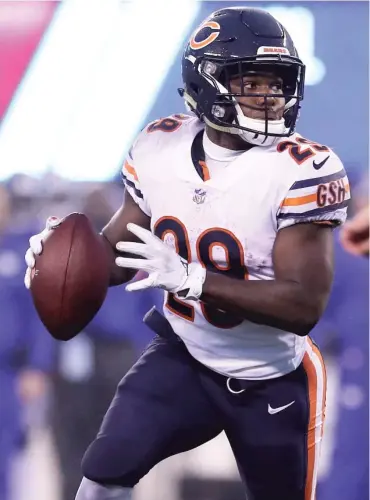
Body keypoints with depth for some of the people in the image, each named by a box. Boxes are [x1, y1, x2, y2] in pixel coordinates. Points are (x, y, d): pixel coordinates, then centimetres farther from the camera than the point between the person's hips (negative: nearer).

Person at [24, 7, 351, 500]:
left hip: (273, 381, -3)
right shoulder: (161, 150, -9)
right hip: (184, 356, 3)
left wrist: (190, 279, -40)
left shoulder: (301, 172, -25)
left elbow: (305, 306, -30)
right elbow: (120, 249, 3)